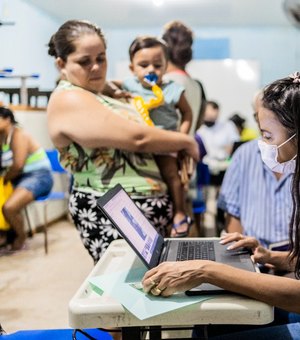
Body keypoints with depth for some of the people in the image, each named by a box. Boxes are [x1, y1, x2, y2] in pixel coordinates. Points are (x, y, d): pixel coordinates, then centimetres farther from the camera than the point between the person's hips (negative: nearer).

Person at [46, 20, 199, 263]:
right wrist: (186, 142, -7)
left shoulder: (98, 97, 15)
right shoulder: (68, 100, -16)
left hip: (144, 209, 10)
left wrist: (179, 148, -2)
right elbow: (137, 138, -21)